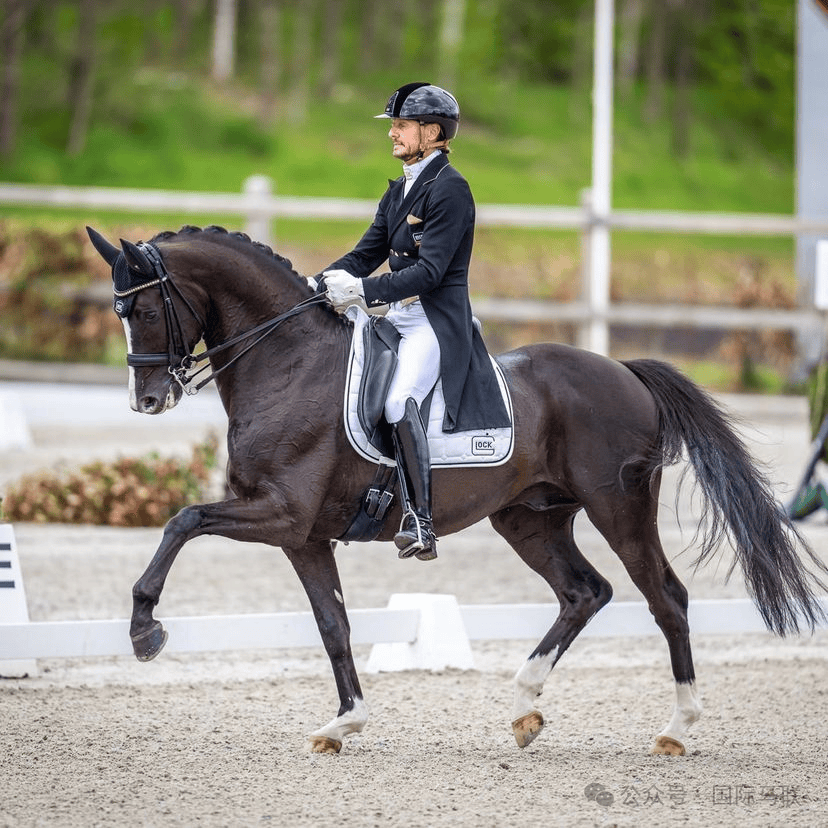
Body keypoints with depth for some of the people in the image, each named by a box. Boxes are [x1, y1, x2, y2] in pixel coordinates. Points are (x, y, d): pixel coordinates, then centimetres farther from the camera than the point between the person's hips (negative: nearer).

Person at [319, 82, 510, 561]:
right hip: (399, 318, 10)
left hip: (438, 321, -10)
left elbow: (430, 270, -19)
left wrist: (365, 291, -26)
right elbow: (366, 255, 18)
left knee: (399, 399, -33)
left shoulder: (449, 189, -11)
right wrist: (317, 284, 1)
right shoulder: (400, 191, 17)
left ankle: (420, 519, -35)